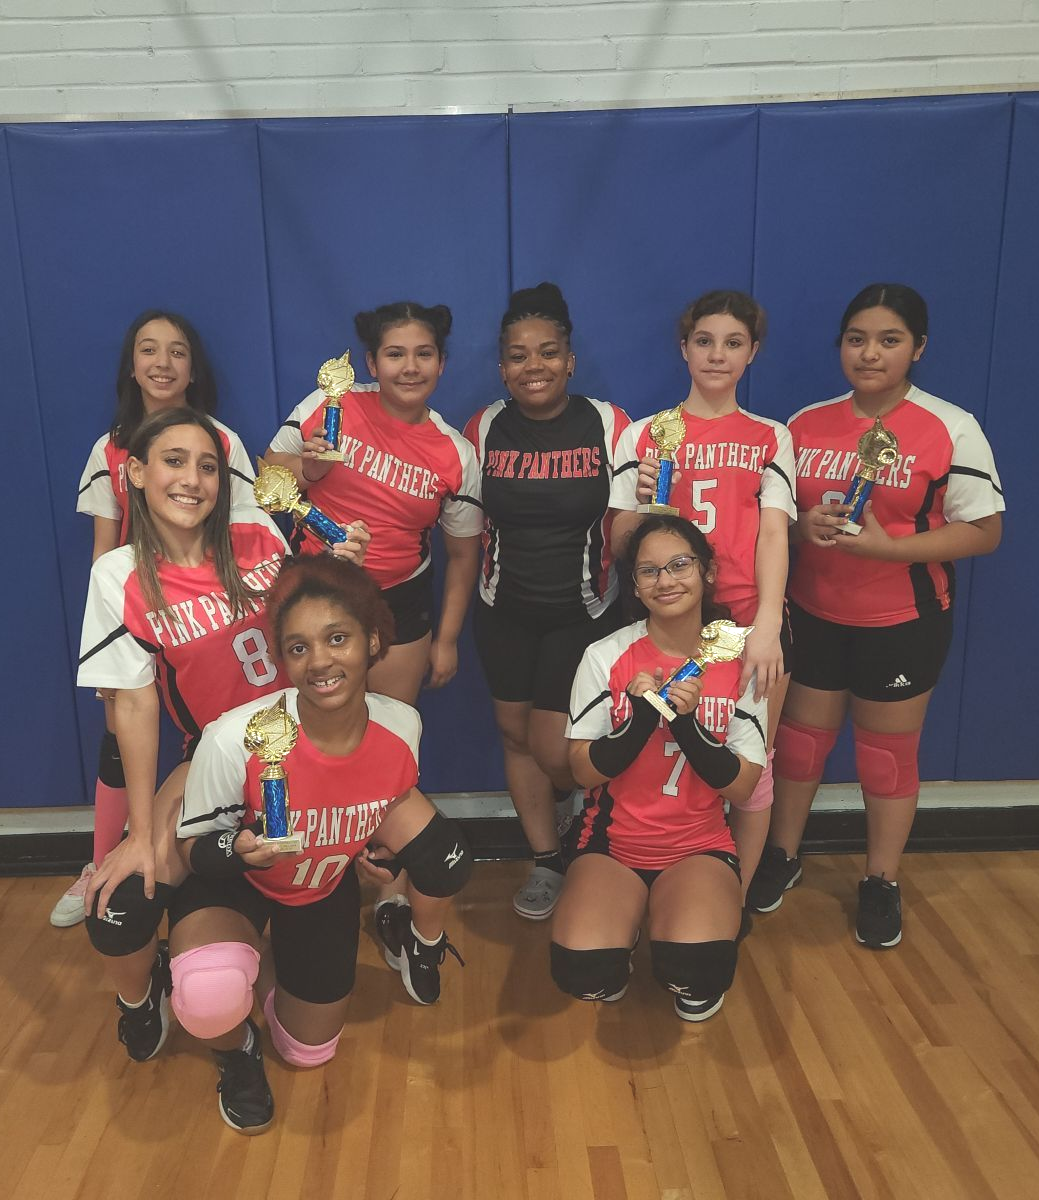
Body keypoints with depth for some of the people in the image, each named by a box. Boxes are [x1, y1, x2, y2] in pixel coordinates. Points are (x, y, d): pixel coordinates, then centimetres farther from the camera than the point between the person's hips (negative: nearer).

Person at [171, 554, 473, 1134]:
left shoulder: (402, 725, -24)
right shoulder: (235, 738, -36)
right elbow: (193, 846, -19)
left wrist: (385, 848, -16)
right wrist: (238, 848, -40)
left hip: (325, 887, 3)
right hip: (235, 884, -2)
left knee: (309, 1051, 15)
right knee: (212, 998, -34)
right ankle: (237, 1047, 5)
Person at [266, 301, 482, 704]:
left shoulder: (457, 456, -7)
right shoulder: (329, 406, -10)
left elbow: (463, 554, 1)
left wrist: (447, 640, 4)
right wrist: (307, 470, -19)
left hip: (401, 602, 0)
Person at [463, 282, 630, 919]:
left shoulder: (608, 424, -9)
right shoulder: (484, 429, -3)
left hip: (584, 614, -3)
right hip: (504, 614, 3)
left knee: (553, 751, -4)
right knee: (516, 734, 12)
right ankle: (547, 860, 33)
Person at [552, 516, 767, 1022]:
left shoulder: (738, 661, -5)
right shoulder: (606, 656, -7)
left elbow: (742, 785, -7)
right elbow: (585, 771, -7)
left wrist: (688, 721, -23)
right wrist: (642, 716, -23)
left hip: (700, 846, 0)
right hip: (612, 842, 0)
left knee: (697, 974, -27)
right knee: (583, 973, -23)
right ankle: (627, 920, 11)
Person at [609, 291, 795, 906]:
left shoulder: (771, 437, 9)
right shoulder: (643, 435, 8)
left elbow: (774, 532, -4)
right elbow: (619, 544, 7)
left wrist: (767, 625, -19)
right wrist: (642, 501, -16)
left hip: (750, 622, 0)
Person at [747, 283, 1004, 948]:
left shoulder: (952, 430, -9)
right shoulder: (806, 424, 3)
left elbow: (985, 531, -10)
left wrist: (887, 545, -23)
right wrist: (802, 525, -14)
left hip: (903, 622, -3)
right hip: (812, 613, 3)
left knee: (889, 754, 10)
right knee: (799, 738, 14)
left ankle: (882, 881, 30)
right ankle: (783, 856, 36)